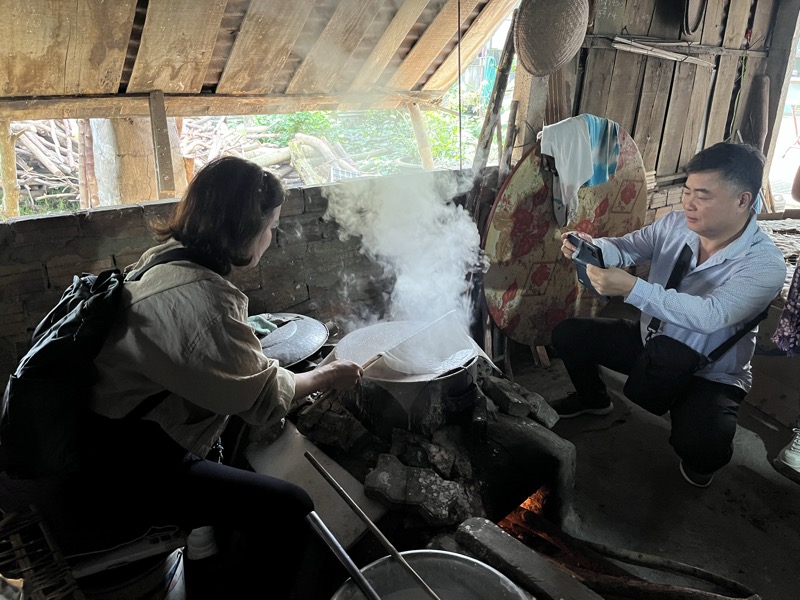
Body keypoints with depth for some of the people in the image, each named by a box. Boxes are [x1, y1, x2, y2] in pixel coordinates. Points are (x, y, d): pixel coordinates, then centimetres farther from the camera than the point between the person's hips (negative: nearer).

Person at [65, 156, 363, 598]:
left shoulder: (164, 258, 4)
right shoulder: (203, 296, -27)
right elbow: (263, 399, -18)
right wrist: (326, 377, -2)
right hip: (119, 471, -11)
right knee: (287, 508, -16)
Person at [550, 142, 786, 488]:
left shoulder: (765, 264, -27)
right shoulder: (676, 224, -11)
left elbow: (709, 315, -39)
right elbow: (626, 248, -8)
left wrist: (630, 288, -48)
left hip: (709, 375, -5)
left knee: (700, 446, -33)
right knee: (567, 334, 1)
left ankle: (699, 461, 9)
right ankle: (594, 399, 31)